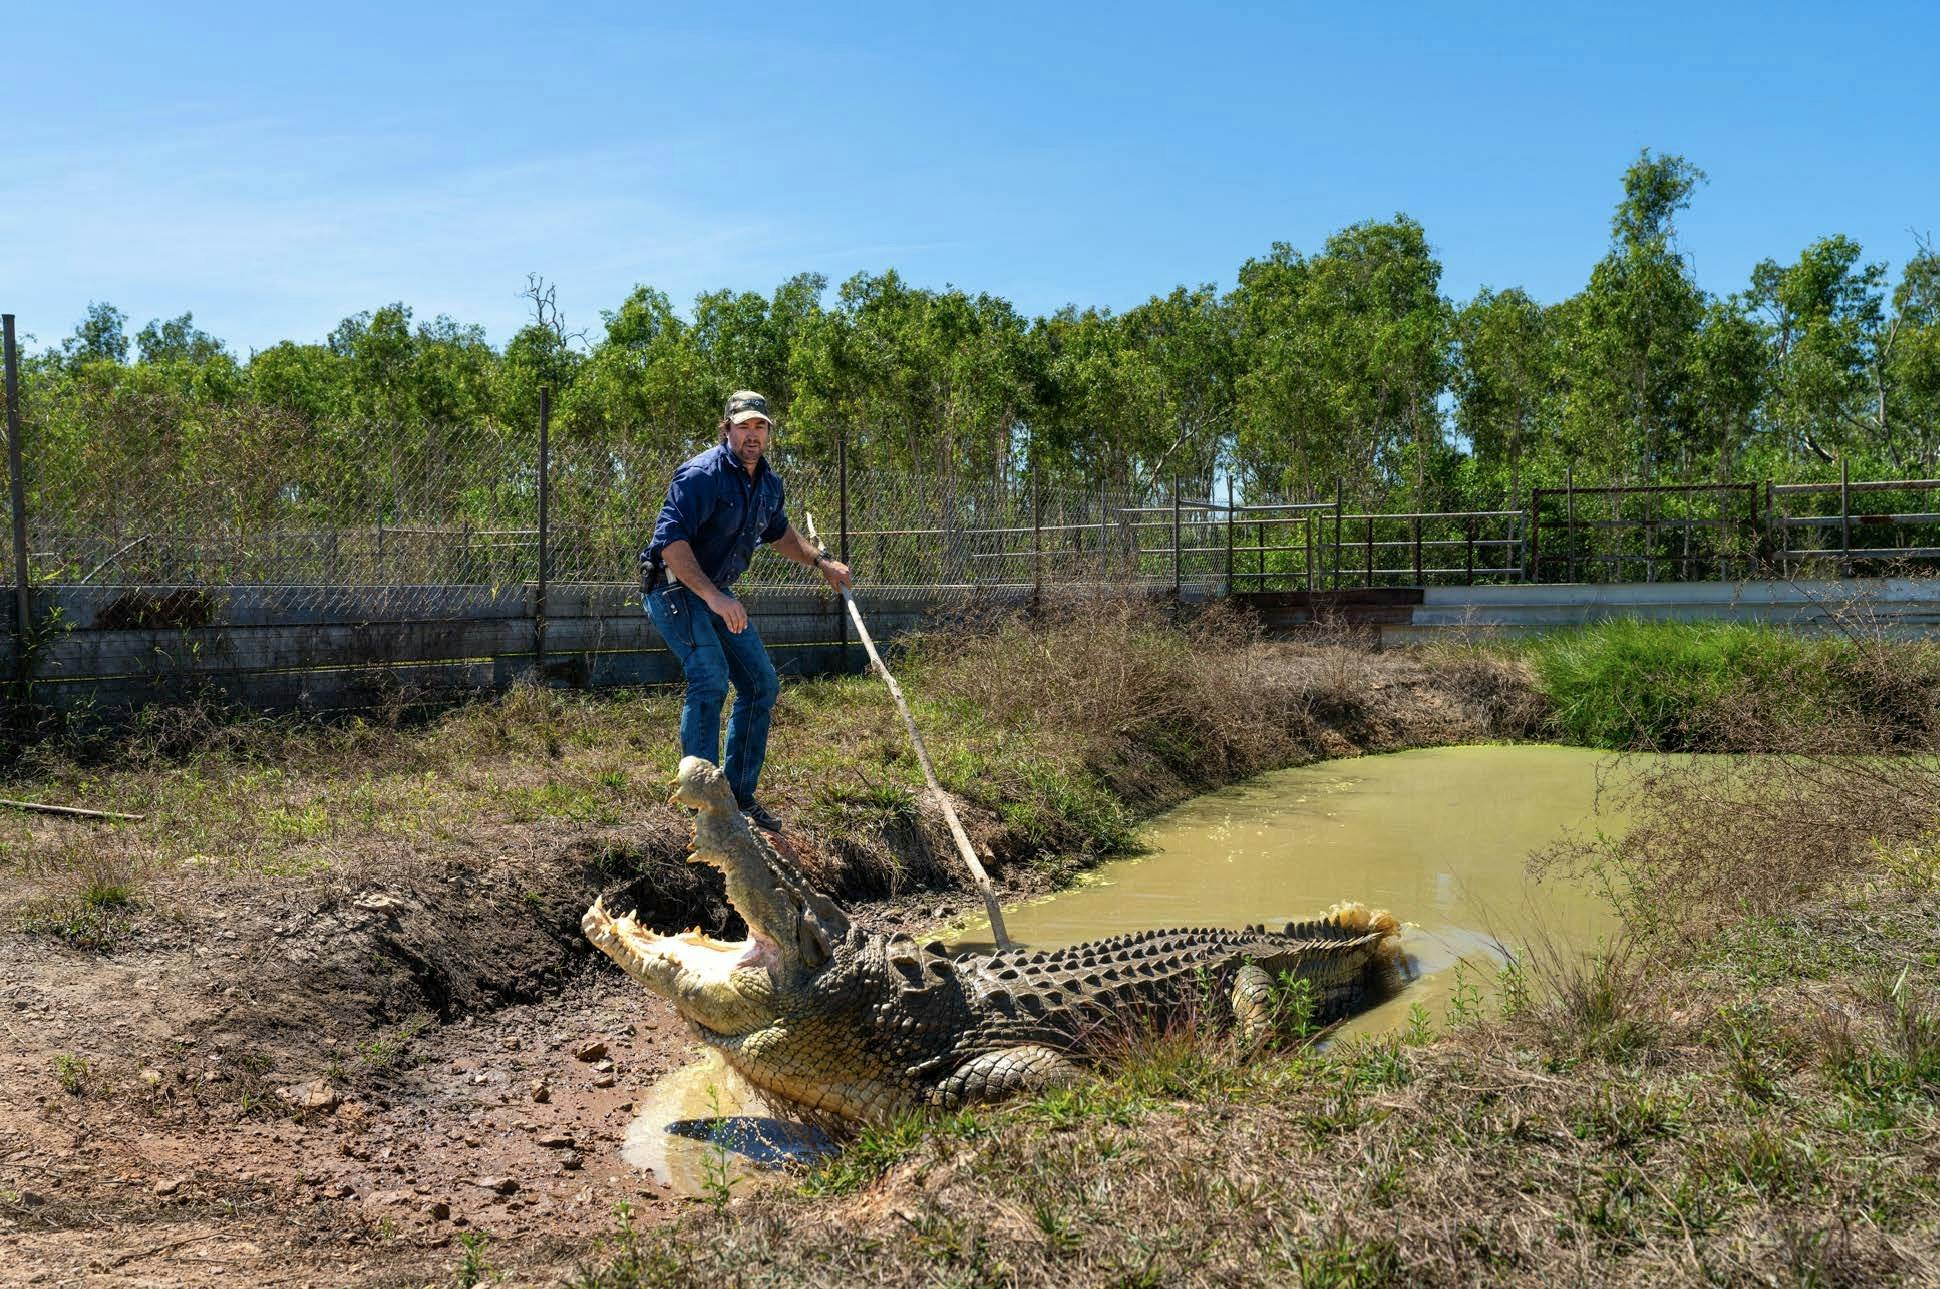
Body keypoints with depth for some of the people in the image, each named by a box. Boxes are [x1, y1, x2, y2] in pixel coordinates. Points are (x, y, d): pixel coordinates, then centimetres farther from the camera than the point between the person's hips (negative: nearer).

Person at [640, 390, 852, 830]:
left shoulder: (768, 482, 6)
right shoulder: (702, 474, -22)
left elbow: (778, 531, 27)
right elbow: (671, 540, -30)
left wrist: (821, 562, 16)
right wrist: (714, 597, -38)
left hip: (716, 593, 9)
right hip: (673, 586, -9)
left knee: (762, 684, 6)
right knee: (711, 679, -25)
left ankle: (739, 795, 15)